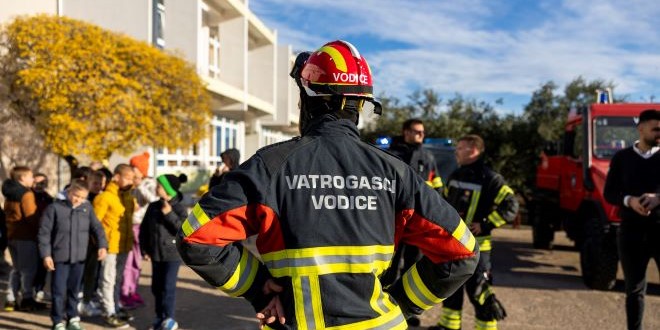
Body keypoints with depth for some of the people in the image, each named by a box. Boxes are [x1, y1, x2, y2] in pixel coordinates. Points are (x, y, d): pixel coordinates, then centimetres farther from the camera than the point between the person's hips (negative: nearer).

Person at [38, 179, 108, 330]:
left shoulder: (87, 208, 0)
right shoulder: (55, 208, -9)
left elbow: (97, 227, 6)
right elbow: (44, 232, -7)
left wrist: (102, 245, -7)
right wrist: (46, 254, -9)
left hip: (79, 257, 3)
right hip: (60, 258, -3)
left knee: (74, 290, 15)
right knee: (59, 291, 1)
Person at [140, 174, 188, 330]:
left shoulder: (180, 208, -11)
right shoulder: (153, 206, 3)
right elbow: (144, 229, 10)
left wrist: (170, 214, -22)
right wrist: (144, 249, 4)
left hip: (172, 254, -5)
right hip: (156, 253, 5)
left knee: (168, 286, -1)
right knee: (156, 286, 12)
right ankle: (159, 317, 27)